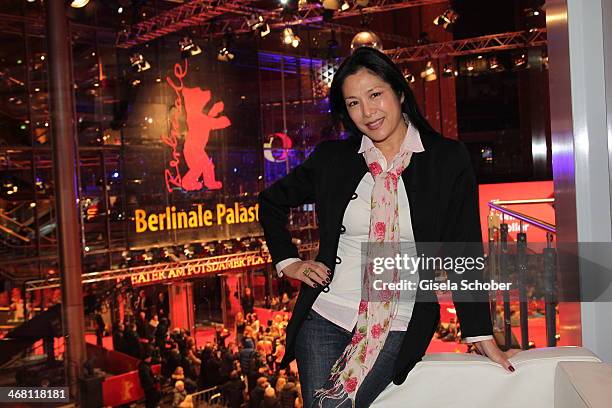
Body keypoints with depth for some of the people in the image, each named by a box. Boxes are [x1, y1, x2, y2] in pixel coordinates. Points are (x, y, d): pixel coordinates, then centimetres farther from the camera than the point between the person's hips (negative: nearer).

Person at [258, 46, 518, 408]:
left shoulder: (449, 160, -3)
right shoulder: (332, 157, 3)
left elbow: (464, 252, -1)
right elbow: (272, 202, 19)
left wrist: (482, 335, -1)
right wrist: (288, 262, 8)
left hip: (397, 326, -2)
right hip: (324, 315, 3)